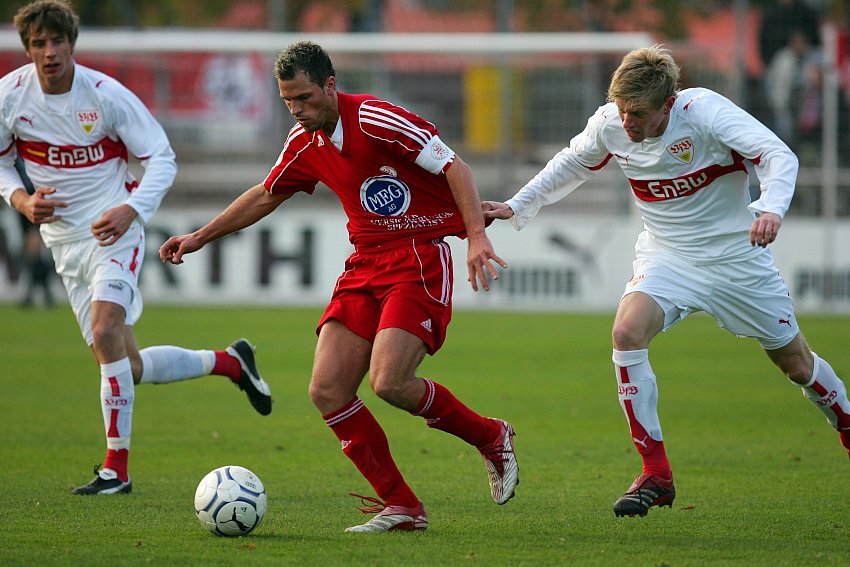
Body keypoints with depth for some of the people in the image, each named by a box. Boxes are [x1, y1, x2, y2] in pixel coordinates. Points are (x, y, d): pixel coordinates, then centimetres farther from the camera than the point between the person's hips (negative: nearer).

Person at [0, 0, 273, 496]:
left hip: (114, 231, -4)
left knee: (105, 334, -26)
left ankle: (117, 468, -18)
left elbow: (163, 158, -6)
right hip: (64, 238, 4)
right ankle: (228, 362, 28)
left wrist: (131, 209, -21)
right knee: (127, 367, 3)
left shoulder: (106, 95, -13)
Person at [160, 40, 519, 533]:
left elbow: (454, 167, -17)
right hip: (365, 265, 8)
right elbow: (266, 195, 26)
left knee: (389, 382, -24)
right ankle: (401, 506, 1)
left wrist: (477, 236, -28)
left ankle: (490, 437, 3)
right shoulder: (305, 143, 8)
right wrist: (201, 237, 29)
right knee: (328, 391, -6)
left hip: (420, 259, -8)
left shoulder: (376, 120, -16)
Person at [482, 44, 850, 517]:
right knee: (627, 332, -25)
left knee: (796, 363, 8)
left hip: (736, 255, -2)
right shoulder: (610, 124, -12)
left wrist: (771, 208, -51)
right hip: (667, 258, 3)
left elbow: (779, 155, -33)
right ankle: (656, 474, -19)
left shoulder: (704, 110, -25)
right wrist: (517, 207, 9)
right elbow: (571, 164, 11)